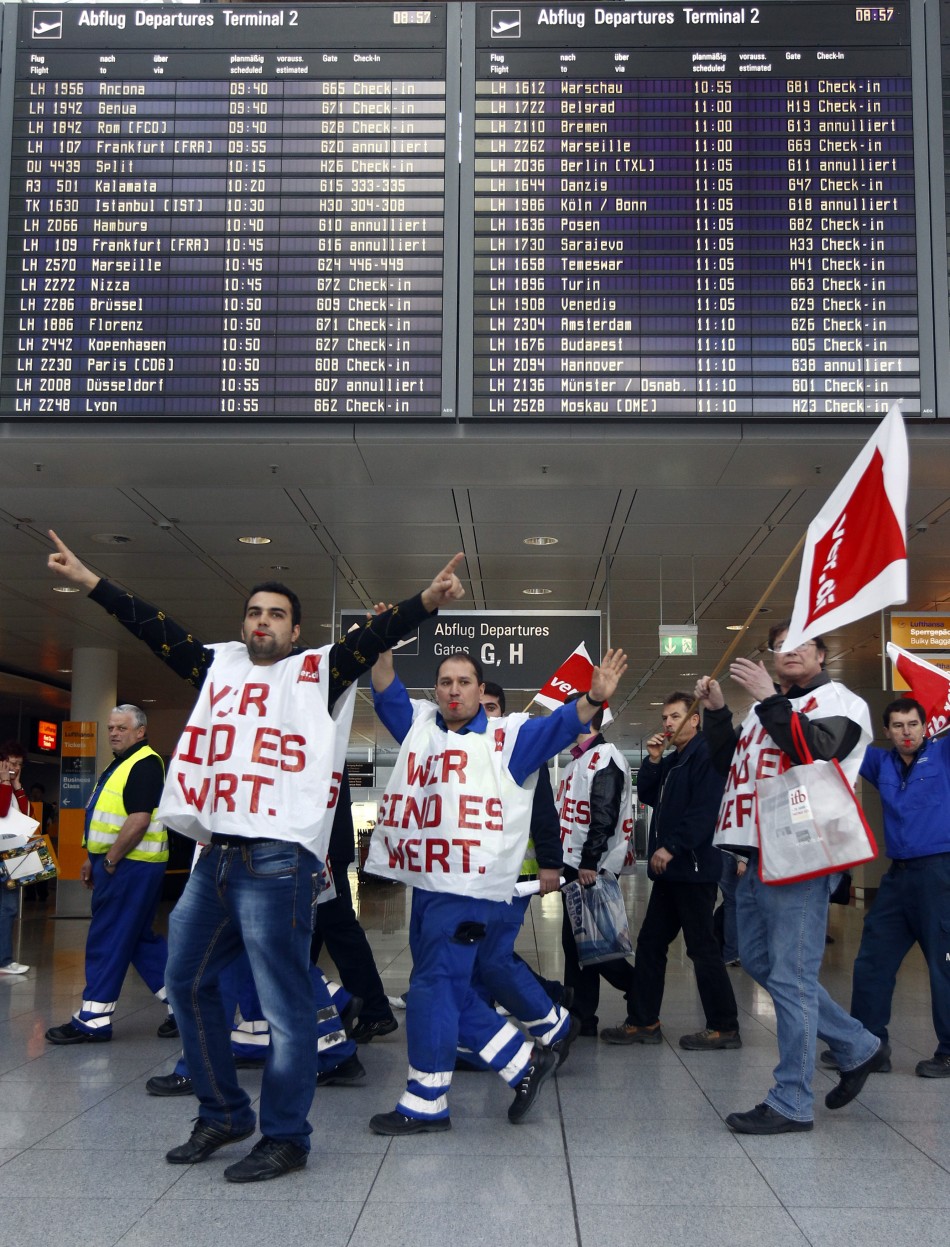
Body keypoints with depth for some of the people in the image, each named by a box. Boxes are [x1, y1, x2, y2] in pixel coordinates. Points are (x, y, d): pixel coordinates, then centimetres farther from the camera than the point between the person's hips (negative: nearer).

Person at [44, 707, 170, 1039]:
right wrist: (93, 859, 19)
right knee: (140, 939, 13)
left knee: (108, 940, -4)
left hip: (130, 866, -11)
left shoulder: (145, 764, -15)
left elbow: (139, 821, -23)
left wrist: (110, 861, -18)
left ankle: (92, 1021, 4)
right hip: (120, 863, 11)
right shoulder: (121, 764, 18)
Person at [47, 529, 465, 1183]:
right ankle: (224, 1114, 30)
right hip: (215, 857, 7)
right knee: (188, 982, 15)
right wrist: (89, 580, 22)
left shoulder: (318, 672, 3)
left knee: (284, 1001, -2)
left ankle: (285, 1138, 11)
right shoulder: (218, 665, 18)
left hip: (277, 860, -7)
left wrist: (426, 601, -25)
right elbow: (153, 625, 21)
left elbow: (373, 638, -10)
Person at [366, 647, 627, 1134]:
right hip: (425, 884, 7)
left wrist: (594, 698, -28)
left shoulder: (506, 736, -1)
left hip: (471, 887, -7)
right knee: (449, 991, 14)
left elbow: (561, 725, -11)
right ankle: (525, 1062, 28)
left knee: (433, 988, -3)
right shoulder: (418, 725, 14)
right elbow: (387, 692, 10)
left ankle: (424, 1104, 11)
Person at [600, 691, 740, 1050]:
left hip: (694, 867, -10)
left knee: (702, 947, -4)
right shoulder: (671, 761, 19)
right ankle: (643, 1022, 17)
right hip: (669, 869, 10)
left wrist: (672, 847, -22)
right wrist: (653, 760, 2)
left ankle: (724, 1027, 6)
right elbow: (647, 796, 14)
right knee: (650, 943, 11)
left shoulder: (707, 754, -11)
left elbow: (704, 809, -20)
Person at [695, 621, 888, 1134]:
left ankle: (792, 1102, 2)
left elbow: (817, 749, -22)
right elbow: (727, 760, 19)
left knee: (791, 976, -7)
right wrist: (716, 710, 7)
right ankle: (859, 1047, 26)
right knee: (759, 962, 15)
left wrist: (768, 699, -21)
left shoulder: (840, 701, -2)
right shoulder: (768, 708, 21)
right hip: (760, 855, 9)